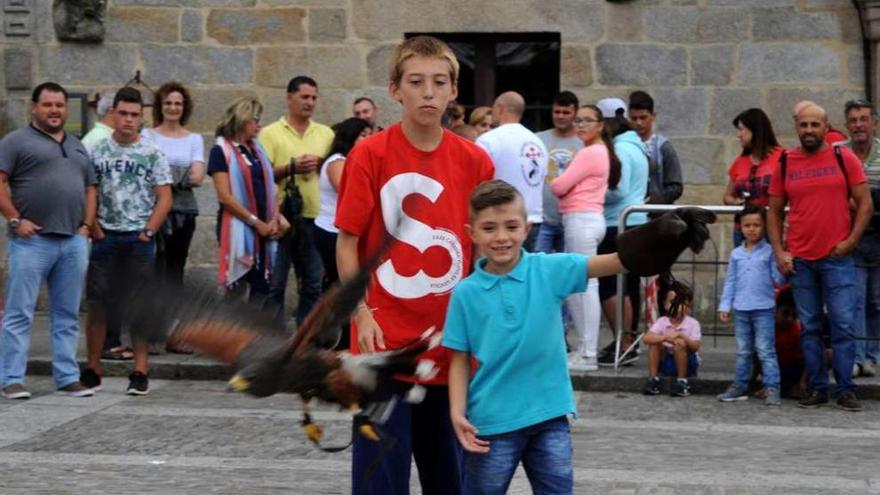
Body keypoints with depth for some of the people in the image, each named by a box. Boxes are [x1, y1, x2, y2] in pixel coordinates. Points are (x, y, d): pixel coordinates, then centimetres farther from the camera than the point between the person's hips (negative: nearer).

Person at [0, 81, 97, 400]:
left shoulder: (77, 147, 21)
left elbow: (90, 188, 23)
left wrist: (86, 225, 9)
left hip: (74, 242, 6)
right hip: (32, 240, -6)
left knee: (68, 315, 9)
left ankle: (67, 378, 14)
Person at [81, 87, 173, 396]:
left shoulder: (152, 154, 3)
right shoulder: (97, 152, 6)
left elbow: (164, 198, 1)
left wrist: (149, 231, -8)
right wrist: (93, 227, -5)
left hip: (139, 239, -1)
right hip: (105, 238, 1)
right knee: (97, 304, 1)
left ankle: (140, 371, 5)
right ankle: (93, 369, 9)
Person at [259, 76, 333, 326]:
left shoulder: (326, 134, 13)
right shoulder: (270, 133, 1)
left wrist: (321, 163, -5)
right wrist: (290, 168, -17)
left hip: (315, 216, 4)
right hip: (281, 216, -4)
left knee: (313, 284, 8)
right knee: (275, 283, -1)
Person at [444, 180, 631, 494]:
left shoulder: (549, 270, -4)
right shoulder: (466, 293, -5)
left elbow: (612, 263, -16)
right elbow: (460, 360, -1)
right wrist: (457, 413, -12)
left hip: (549, 414, 1)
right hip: (492, 420, -1)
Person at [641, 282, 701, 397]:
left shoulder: (692, 323, -12)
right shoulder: (661, 322, -9)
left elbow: (695, 347, -21)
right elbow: (647, 338, -24)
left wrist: (681, 336, -35)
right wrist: (666, 337, -38)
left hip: (686, 363, -2)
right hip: (665, 362, 2)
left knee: (680, 343, -31)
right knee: (655, 341, -22)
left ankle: (682, 381, -19)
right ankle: (653, 379, -15)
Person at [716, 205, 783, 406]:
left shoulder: (769, 252, -2)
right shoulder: (736, 254, 8)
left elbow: (778, 278, -3)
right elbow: (730, 281, 11)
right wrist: (725, 306, 6)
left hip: (764, 308, -4)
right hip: (741, 309, 4)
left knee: (766, 351, -5)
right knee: (743, 352, 13)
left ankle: (772, 388, -5)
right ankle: (740, 386, 21)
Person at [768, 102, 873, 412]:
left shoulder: (844, 158, 1)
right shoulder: (785, 163, 7)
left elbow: (865, 204, 2)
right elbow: (774, 211, 11)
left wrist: (850, 241, -8)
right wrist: (779, 251, 1)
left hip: (837, 258, -2)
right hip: (799, 260, 2)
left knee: (843, 325, -4)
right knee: (809, 327, 7)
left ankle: (846, 390, 2)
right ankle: (817, 388, 14)